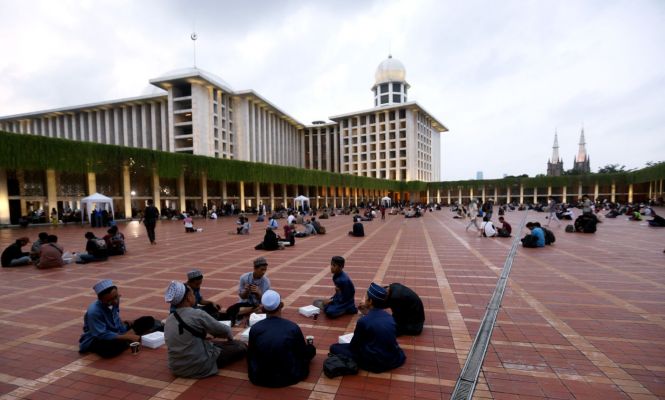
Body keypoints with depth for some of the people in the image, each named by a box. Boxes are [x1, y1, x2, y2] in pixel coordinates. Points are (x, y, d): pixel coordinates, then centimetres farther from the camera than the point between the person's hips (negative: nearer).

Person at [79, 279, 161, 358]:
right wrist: (128, 337, -28)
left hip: (116, 333, 5)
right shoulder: (94, 312, -28)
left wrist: (123, 323, -5)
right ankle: (128, 341, -12)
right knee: (114, 346, -40)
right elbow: (102, 335, -28)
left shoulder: (114, 302, -8)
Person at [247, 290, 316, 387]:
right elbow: (303, 354, 0)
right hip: (289, 377, -2)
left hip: (260, 379, 2)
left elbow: (250, 356, 3)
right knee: (311, 349, 20)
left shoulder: (255, 329, -14)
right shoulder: (293, 328, -16)